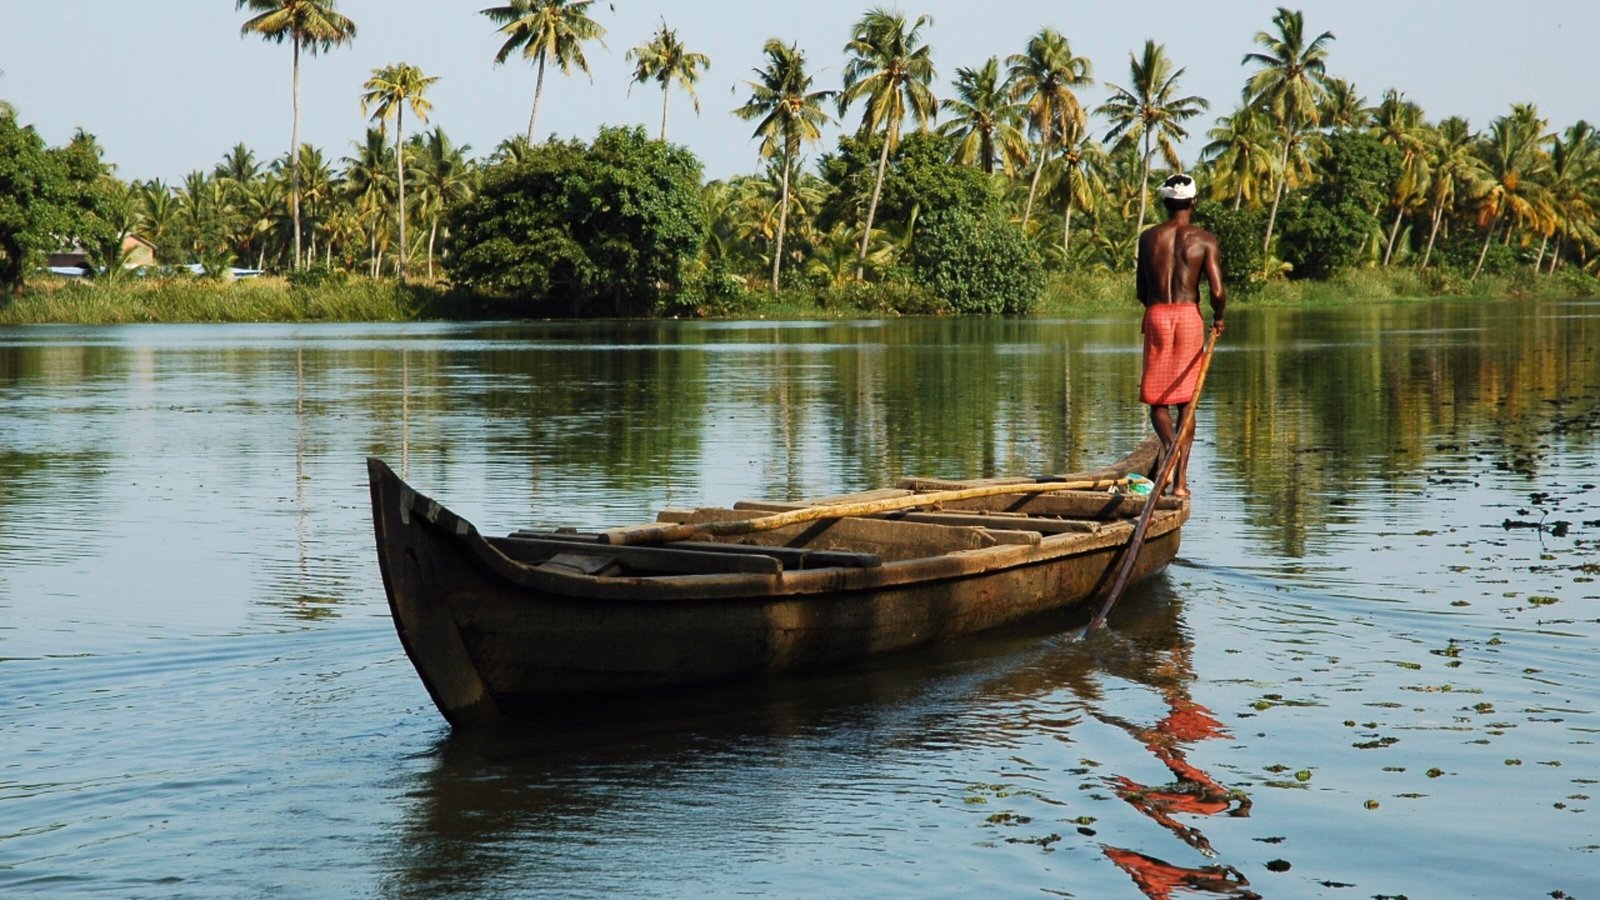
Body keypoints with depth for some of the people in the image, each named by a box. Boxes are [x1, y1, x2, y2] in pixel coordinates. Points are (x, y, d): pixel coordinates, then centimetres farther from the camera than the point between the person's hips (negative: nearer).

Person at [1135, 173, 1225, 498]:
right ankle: (1180, 479, 5)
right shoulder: (1204, 239, -1)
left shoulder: (1148, 237, 5)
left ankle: (1169, 443, -23)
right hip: (1189, 316, -1)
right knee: (1185, 400, 8)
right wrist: (1218, 318, 12)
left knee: (1157, 398, 10)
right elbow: (1217, 292, -8)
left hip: (1156, 315, 1)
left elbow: (1141, 291, 9)